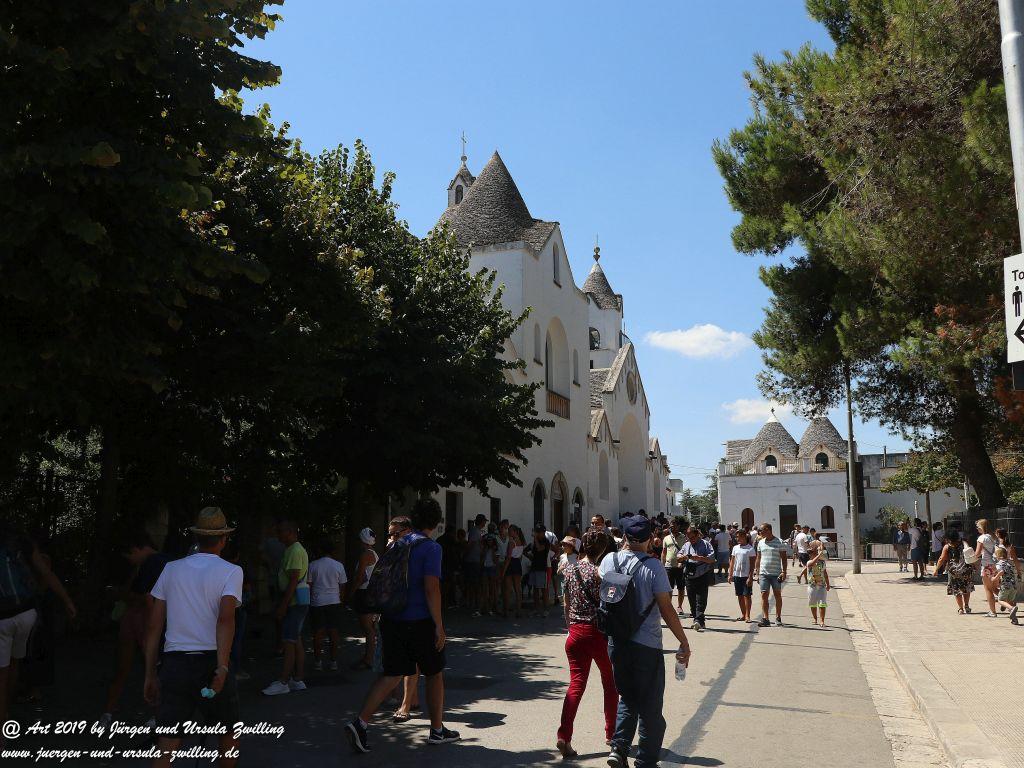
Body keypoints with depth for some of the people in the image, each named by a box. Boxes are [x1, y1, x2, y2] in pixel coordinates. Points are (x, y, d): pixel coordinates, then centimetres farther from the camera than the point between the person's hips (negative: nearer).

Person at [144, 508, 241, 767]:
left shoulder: (171, 568, 11)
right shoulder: (230, 571, -1)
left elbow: (154, 626, 9)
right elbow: (226, 618, -17)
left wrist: (150, 674, 14)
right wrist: (222, 668, -22)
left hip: (173, 664, 3)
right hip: (212, 662, -3)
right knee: (228, 733, 20)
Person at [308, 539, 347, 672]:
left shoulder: (313, 565, -4)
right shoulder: (338, 566, -1)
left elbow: (309, 585, 0)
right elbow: (342, 585, 4)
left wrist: (309, 600, 12)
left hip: (317, 602, -1)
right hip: (334, 602, 1)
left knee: (318, 632, 6)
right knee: (334, 631, 6)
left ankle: (318, 661, 9)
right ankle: (333, 662, 8)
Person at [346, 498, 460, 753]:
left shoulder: (398, 544, 10)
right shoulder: (431, 547, -12)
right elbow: (431, 589, -19)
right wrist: (439, 625, -14)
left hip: (392, 620, 6)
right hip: (421, 621, -6)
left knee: (392, 674, 7)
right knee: (434, 675, 12)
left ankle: (360, 722, -8)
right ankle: (437, 730, 24)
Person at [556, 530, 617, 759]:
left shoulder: (570, 569, 5)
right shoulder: (599, 571, -12)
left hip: (576, 631, 4)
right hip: (599, 631, -4)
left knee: (576, 683, 4)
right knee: (610, 682, 16)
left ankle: (564, 736, -9)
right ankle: (611, 733, 26)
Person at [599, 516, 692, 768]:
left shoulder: (609, 560, -3)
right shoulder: (653, 567, -15)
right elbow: (666, 610, -15)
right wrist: (684, 643, -6)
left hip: (616, 641, 4)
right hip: (646, 645, -4)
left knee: (627, 698, 21)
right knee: (650, 707, 10)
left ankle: (619, 747, 7)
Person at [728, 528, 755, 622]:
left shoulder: (750, 549, -6)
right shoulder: (735, 548, 9)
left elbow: (752, 564, -8)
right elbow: (732, 562, 13)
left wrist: (750, 577, -14)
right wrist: (730, 574, 8)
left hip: (746, 575, -5)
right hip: (737, 575, 5)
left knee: (747, 595, -4)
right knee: (740, 596, 10)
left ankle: (747, 615, 2)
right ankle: (743, 614, 19)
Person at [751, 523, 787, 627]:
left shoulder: (779, 542, -3)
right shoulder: (760, 542, 9)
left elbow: (783, 558, -1)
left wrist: (784, 571, -9)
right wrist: (757, 573, 10)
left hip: (776, 573, -3)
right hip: (763, 573, 3)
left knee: (778, 595, 5)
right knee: (764, 595, -3)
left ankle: (778, 618, 15)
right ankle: (765, 619, -3)